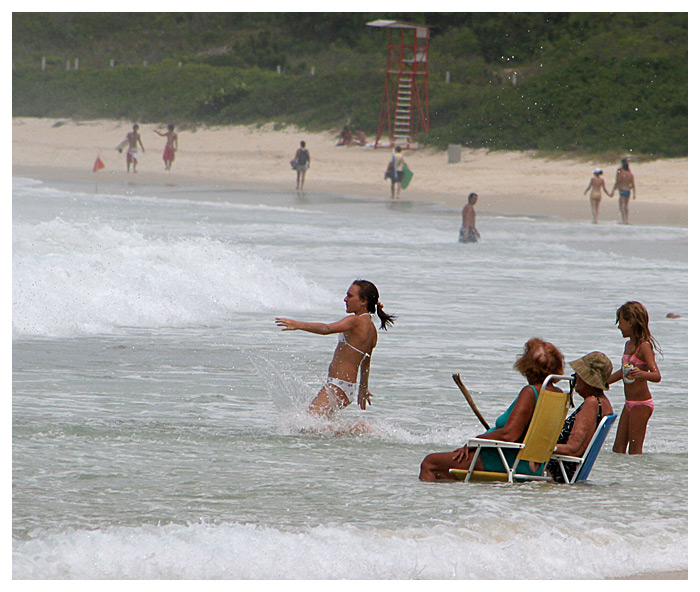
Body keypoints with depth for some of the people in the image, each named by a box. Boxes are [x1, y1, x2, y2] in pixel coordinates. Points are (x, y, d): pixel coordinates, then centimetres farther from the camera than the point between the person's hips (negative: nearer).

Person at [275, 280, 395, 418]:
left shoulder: (355, 321, -12)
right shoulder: (371, 329, 16)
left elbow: (328, 328, -30)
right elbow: (366, 362, 29)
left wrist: (298, 325, -36)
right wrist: (363, 389, 40)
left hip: (338, 388, -10)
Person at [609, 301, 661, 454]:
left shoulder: (644, 346, -15)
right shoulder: (629, 345, 11)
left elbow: (657, 376, -23)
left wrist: (641, 373, -43)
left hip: (641, 404, -9)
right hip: (629, 404, 9)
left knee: (634, 449, -7)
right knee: (618, 447, 6)